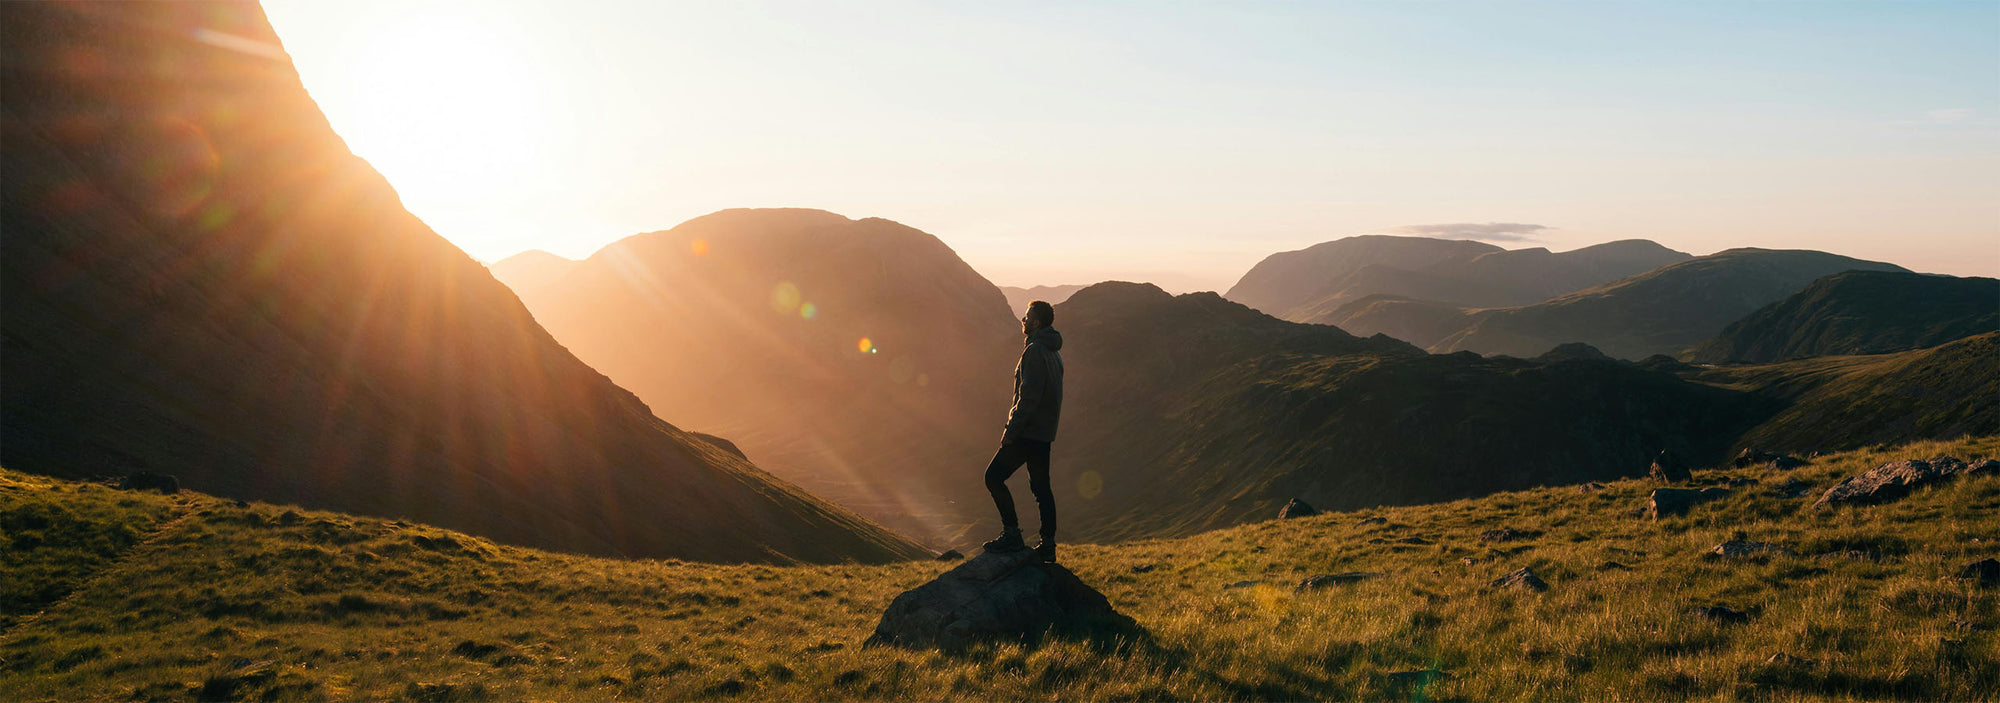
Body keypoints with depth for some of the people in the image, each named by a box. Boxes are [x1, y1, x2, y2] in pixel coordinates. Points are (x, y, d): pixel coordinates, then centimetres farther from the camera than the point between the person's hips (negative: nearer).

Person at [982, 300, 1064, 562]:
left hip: (1029, 431, -10)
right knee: (1040, 486, 12)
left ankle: (1012, 534, -6)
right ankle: (1048, 546, 13)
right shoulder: (1053, 352, 16)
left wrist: (1012, 430, -18)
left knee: (994, 476, -4)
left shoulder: (1035, 351, -15)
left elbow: (1029, 396, -21)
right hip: (1044, 432, 10)